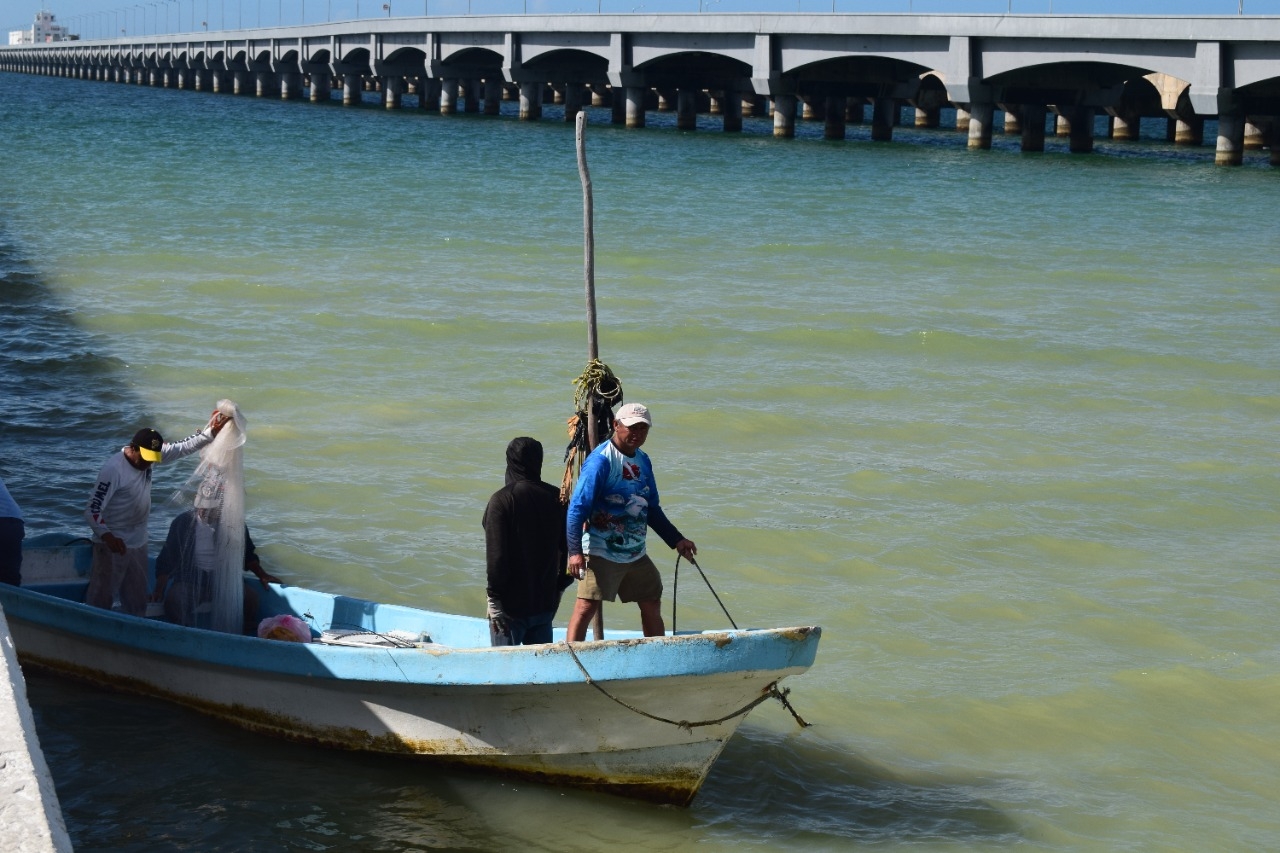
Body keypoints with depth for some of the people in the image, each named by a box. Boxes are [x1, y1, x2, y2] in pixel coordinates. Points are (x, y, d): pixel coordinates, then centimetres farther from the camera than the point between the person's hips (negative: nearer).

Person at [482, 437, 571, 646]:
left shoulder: (502, 499, -13)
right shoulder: (557, 498, 3)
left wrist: (494, 599, -11)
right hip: (546, 603, 5)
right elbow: (570, 549, 8)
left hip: (512, 605, -5)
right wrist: (559, 588, 18)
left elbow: (496, 555, -17)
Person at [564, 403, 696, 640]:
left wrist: (676, 540, 14)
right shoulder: (601, 460, -14)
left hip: (636, 553, 8)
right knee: (586, 607, -14)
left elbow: (652, 509, 20)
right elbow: (577, 507, -18)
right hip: (601, 553, -8)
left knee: (652, 605, 14)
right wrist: (575, 551, -25)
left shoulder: (642, 460, 10)